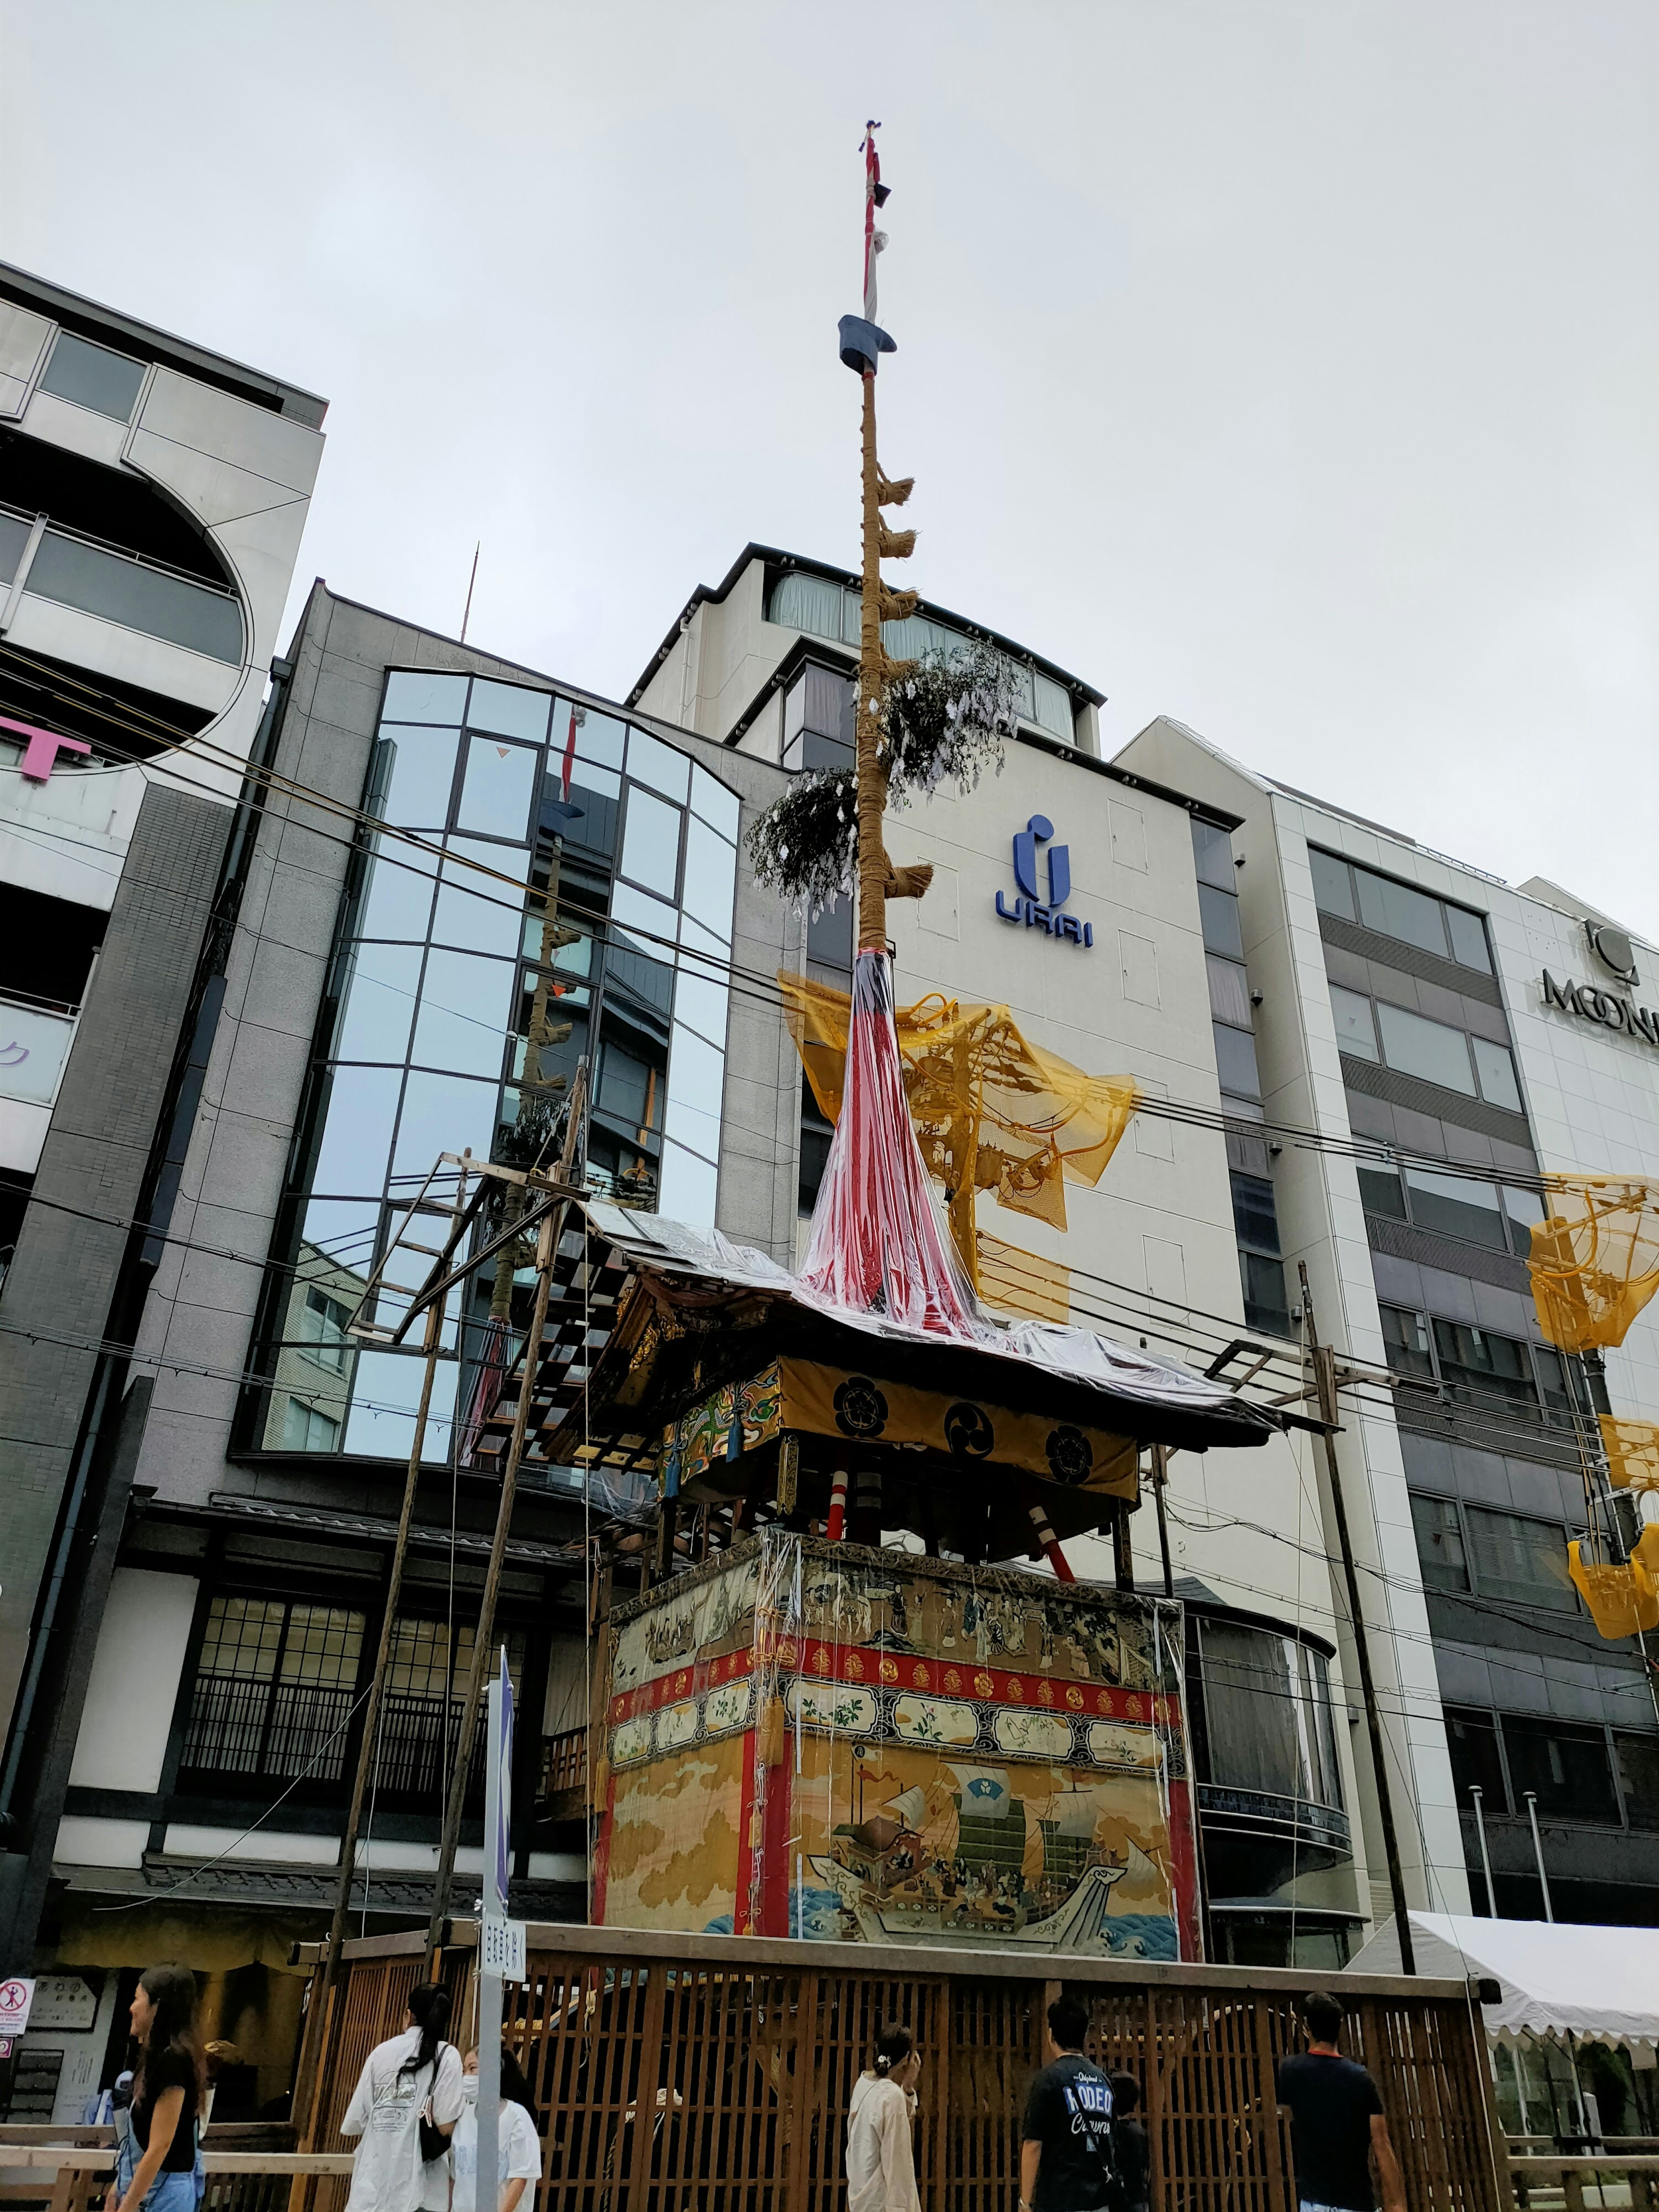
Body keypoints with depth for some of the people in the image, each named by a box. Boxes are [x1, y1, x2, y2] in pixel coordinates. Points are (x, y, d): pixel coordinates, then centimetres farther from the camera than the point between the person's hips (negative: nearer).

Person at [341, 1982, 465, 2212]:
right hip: (414, 2184, -3)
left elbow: (355, 2122, 5)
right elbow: (445, 2125, -11)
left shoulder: (382, 2051, 4)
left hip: (373, 2176, 3)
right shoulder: (447, 2055, -5)